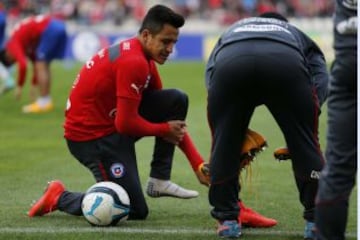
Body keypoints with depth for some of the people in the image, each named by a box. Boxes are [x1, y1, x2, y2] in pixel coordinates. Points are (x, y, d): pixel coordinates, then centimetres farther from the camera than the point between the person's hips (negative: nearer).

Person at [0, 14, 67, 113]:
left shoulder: (12, 44, 0)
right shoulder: (23, 42, 26)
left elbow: (23, 65, -12)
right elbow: (35, 62, 33)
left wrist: (19, 86, -1)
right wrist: (34, 85, 35)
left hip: (50, 30, -9)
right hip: (58, 26, 9)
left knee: (40, 66, -4)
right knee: (43, 66, 16)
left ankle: (43, 103, -5)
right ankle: (47, 101, 16)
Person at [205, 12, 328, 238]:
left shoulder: (230, 31, 47)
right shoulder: (298, 36, 44)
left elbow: (211, 78, 27)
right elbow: (321, 81, 24)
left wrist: (241, 130, 24)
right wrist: (298, 134, 21)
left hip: (229, 61, 1)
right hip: (287, 63, -1)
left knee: (224, 142, 18)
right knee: (305, 142, 14)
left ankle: (227, 219, 23)